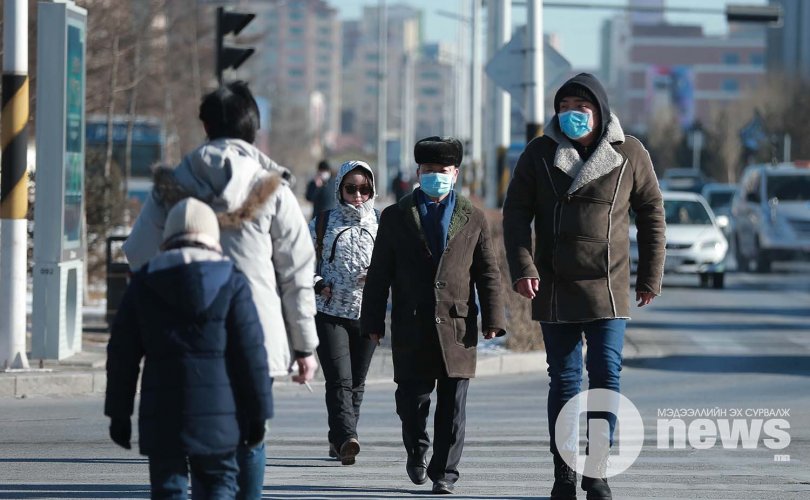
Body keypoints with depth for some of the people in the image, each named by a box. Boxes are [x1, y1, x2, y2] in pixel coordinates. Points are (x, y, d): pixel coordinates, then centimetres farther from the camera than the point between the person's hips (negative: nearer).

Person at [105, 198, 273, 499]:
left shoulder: (143, 285, 7)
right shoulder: (232, 284, 1)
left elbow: (122, 354, 8)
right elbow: (250, 353, -1)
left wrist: (119, 412, 15)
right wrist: (257, 413, 6)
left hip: (161, 412, 1)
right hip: (217, 413, -1)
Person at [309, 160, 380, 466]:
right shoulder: (323, 223, 4)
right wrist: (319, 284, -8)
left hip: (367, 314, 3)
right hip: (330, 313, -3)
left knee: (356, 383, 9)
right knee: (339, 380, -16)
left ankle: (338, 441, 22)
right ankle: (346, 439, -29)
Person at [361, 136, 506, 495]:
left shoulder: (472, 218, 10)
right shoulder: (396, 217, 9)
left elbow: (489, 273, 9)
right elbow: (378, 275, 8)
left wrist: (493, 320, 0)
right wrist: (373, 323, 3)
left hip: (457, 326, 0)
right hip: (412, 328, 0)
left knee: (452, 406, -1)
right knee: (412, 399, 0)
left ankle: (444, 474, 6)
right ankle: (417, 452, 28)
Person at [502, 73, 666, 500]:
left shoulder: (629, 154, 1)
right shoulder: (539, 153, 2)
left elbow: (651, 214, 7)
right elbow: (516, 212, 2)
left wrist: (650, 276, 4)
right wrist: (522, 267, -11)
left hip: (607, 287, -1)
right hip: (554, 288, 1)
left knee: (606, 374, -8)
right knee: (563, 380, 4)